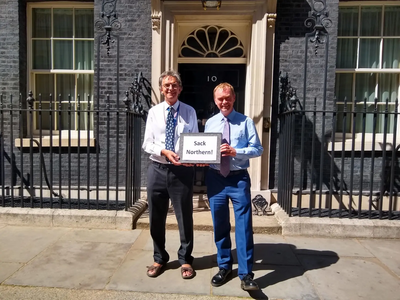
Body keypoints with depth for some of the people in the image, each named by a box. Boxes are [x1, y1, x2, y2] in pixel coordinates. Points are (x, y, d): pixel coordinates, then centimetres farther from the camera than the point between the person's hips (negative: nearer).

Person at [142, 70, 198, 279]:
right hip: (158, 169, 2)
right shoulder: (154, 112, 4)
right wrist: (165, 152, -18)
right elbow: (147, 144, 0)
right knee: (156, 217, 12)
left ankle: (185, 259, 31)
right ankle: (159, 258, 35)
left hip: (183, 170, -1)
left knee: (185, 217, 9)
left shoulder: (189, 112, 3)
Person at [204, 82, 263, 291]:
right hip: (215, 178, 3)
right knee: (219, 225, 12)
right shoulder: (210, 123, 9)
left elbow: (257, 149, -3)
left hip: (239, 178, -3)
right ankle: (224, 267, 30)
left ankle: (246, 274, 10)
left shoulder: (246, 122, 1)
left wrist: (235, 151, -17)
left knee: (243, 225, -2)